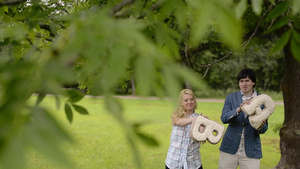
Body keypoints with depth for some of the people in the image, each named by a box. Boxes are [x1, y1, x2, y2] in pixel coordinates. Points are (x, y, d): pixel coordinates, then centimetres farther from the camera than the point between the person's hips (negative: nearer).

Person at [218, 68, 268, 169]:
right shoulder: (231, 98, 5)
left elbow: (264, 129, 3)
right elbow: (224, 118, -10)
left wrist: (260, 126, -20)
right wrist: (239, 109, -27)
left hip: (251, 151, -1)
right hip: (229, 149, 1)